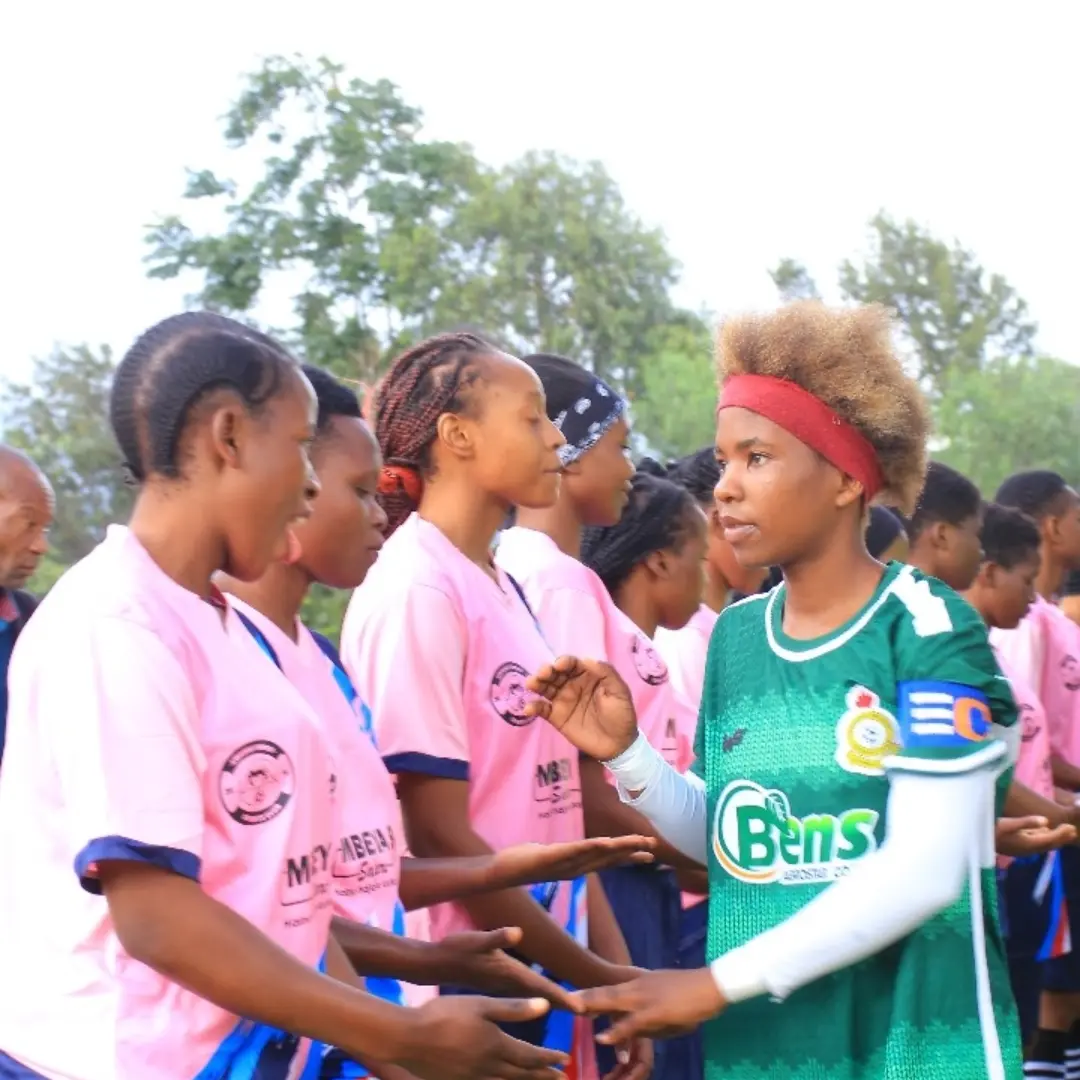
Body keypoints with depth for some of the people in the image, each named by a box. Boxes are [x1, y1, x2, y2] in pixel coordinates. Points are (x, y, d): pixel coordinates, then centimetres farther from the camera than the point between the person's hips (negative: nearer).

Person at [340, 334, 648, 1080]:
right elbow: (439, 834, -17)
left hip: (547, 985, 8)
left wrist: (616, 971, 5)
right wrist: (596, 977, -12)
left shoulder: (508, 591, 11)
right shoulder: (415, 591, -14)